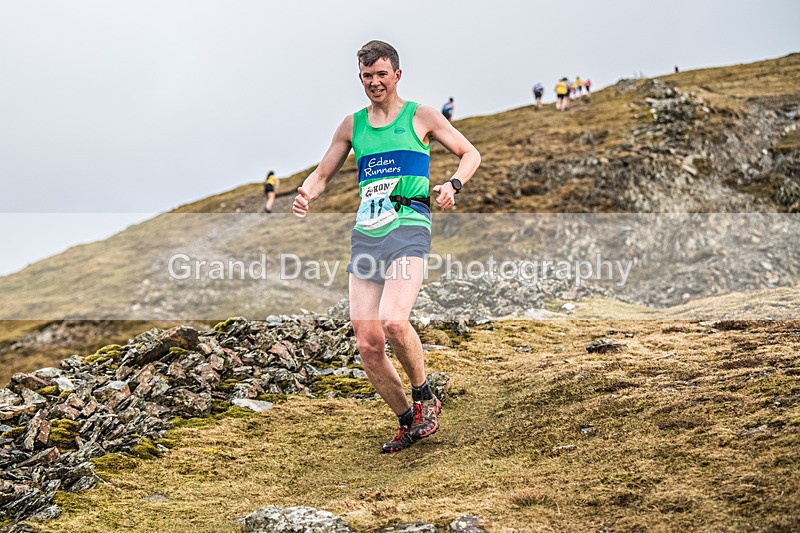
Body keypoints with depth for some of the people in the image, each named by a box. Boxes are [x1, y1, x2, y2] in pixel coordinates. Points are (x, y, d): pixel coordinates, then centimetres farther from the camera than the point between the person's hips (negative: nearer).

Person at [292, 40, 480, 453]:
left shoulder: (421, 116, 7)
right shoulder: (352, 125, 17)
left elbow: (470, 153, 12)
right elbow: (322, 174, 23)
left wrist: (453, 184, -9)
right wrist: (306, 195, 0)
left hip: (408, 229, -4)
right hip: (365, 235, 5)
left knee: (393, 321, -27)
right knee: (368, 345, -3)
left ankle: (425, 398, -1)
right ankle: (407, 423, 16)